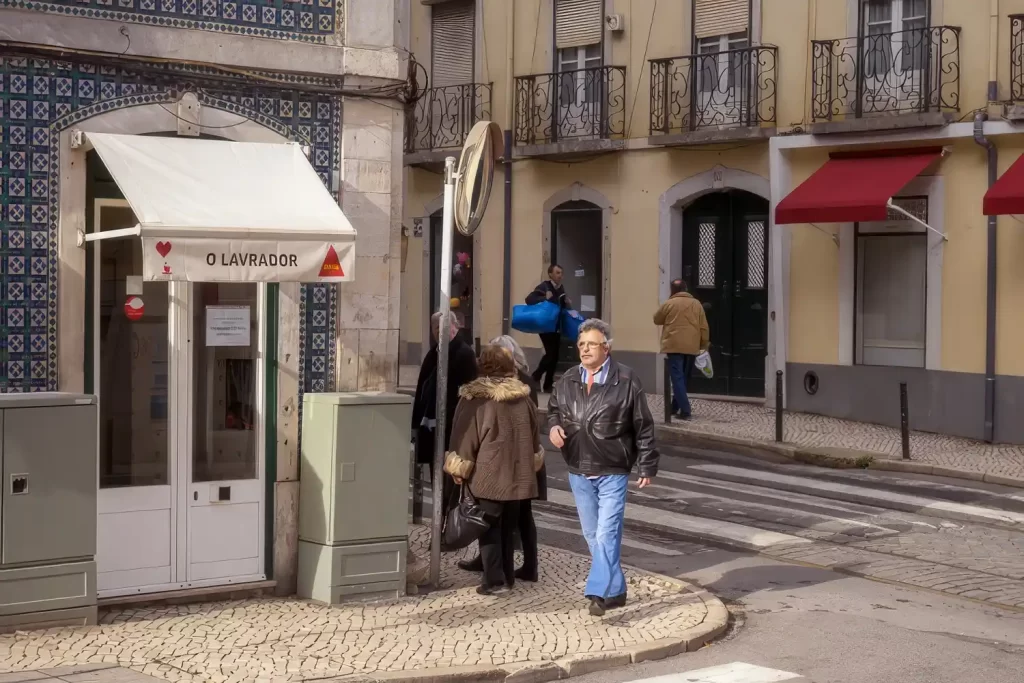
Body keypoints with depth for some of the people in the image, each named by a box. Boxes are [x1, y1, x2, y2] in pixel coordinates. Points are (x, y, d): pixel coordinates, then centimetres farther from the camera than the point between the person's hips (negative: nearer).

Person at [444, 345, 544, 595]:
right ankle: (508, 575, 22)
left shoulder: (474, 398, -11)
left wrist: (460, 469, -1)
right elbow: (535, 436, 14)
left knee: (490, 525, 2)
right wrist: (531, 463, 26)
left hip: (489, 474, -5)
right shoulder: (523, 397, 4)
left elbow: (465, 436, -9)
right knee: (508, 525, 15)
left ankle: (494, 579, -1)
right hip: (517, 474, 5)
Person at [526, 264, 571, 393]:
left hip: (556, 326, 7)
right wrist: (545, 298, -31)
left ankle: (548, 385, 14)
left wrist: (567, 304, 4)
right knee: (550, 353, -15)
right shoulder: (543, 287, -13)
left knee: (554, 355, 7)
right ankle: (535, 377, 2)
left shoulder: (561, 288, 9)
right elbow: (529, 300, -23)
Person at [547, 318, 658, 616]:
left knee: (606, 534, -12)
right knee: (593, 536, 13)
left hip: (612, 473, -6)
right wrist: (553, 426, -4)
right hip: (579, 472, 6)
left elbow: (643, 427, -6)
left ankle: (598, 592, -11)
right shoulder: (567, 381, 3)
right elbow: (553, 409, 20)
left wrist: (647, 467, -5)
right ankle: (615, 590, 26)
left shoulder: (626, 381, -11)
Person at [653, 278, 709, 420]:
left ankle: (685, 411, -17)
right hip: (692, 347, 4)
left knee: (677, 378, -6)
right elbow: (704, 327, 7)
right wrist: (704, 345, 15)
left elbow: (657, 320, 13)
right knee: (684, 378, 15)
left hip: (674, 346, -4)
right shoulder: (696, 304, 8)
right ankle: (675, 407, 25)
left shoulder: (669, 304, -1)